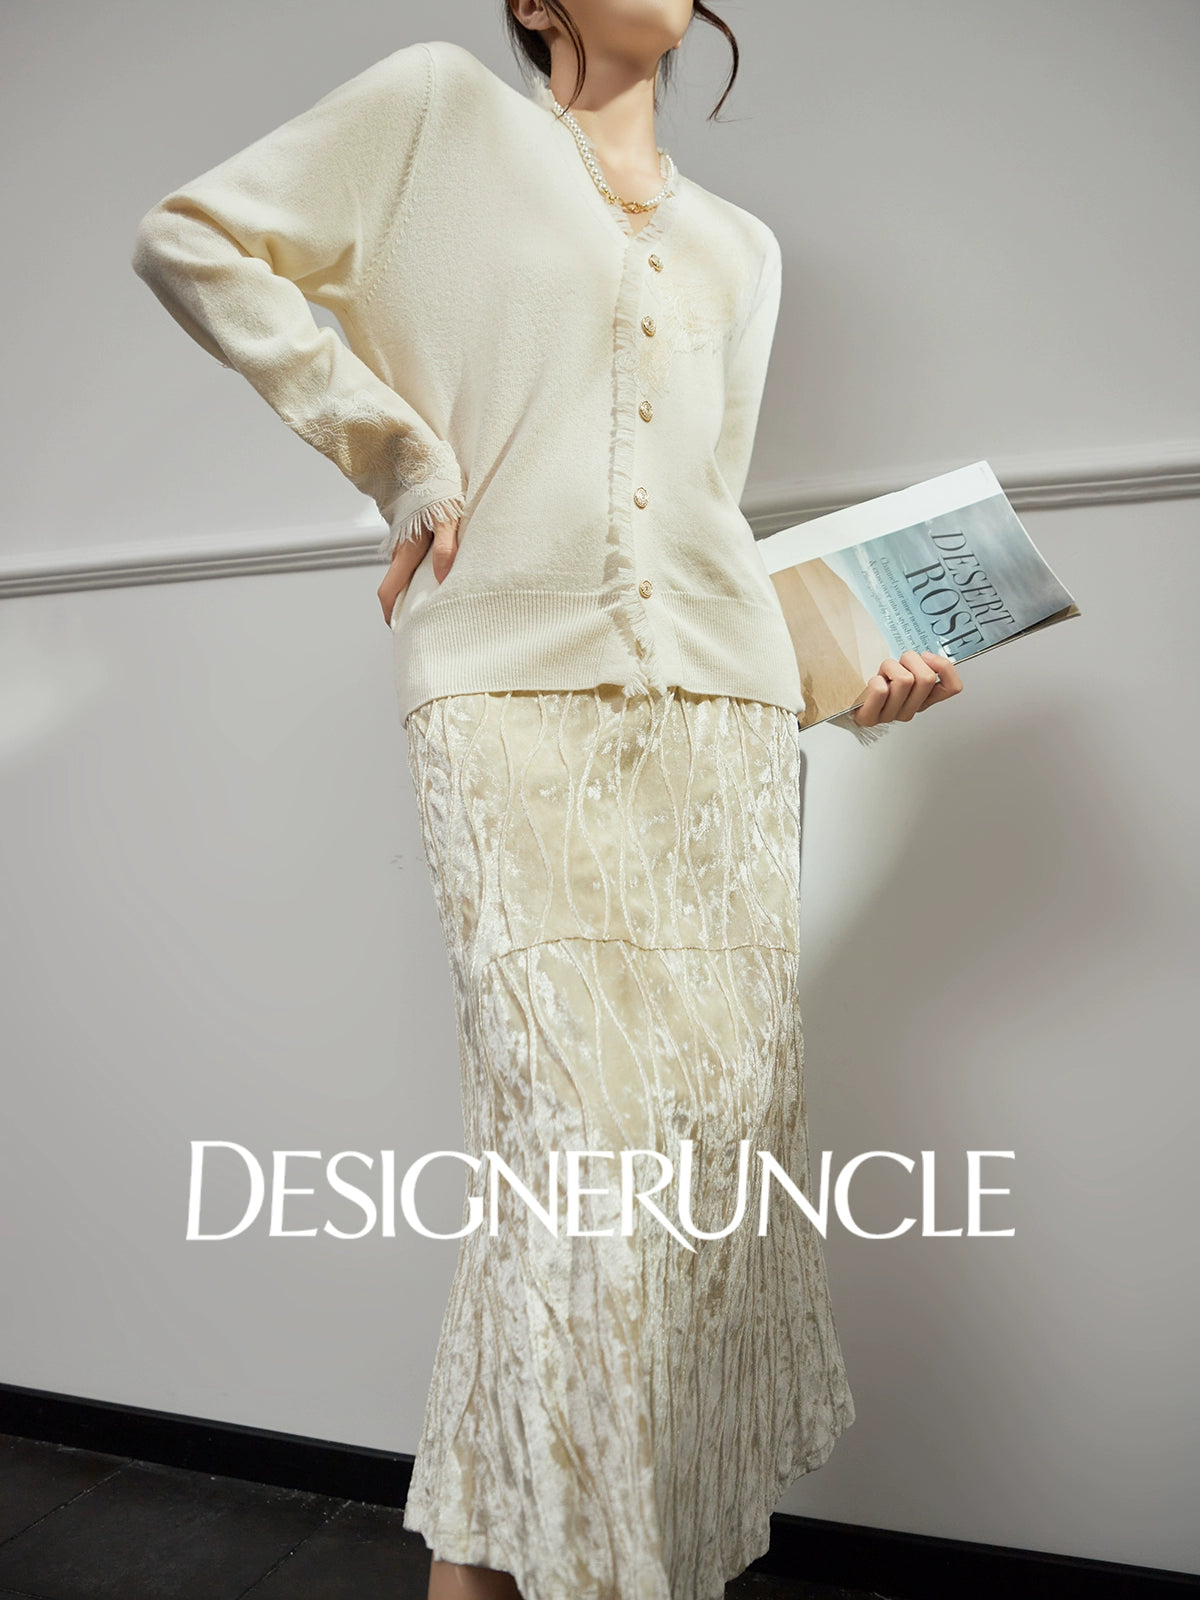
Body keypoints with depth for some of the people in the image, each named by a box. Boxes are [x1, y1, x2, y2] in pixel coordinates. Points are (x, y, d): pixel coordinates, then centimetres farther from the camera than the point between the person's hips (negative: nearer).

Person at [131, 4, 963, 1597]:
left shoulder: (739, 247, 27)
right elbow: (192, 239, 9)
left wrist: (846, 672, 11)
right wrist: (403, 453, 1)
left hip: (722, 717, 5)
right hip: (510, 697, -4)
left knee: (724, 1129, 0)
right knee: (581, 1142, -11)